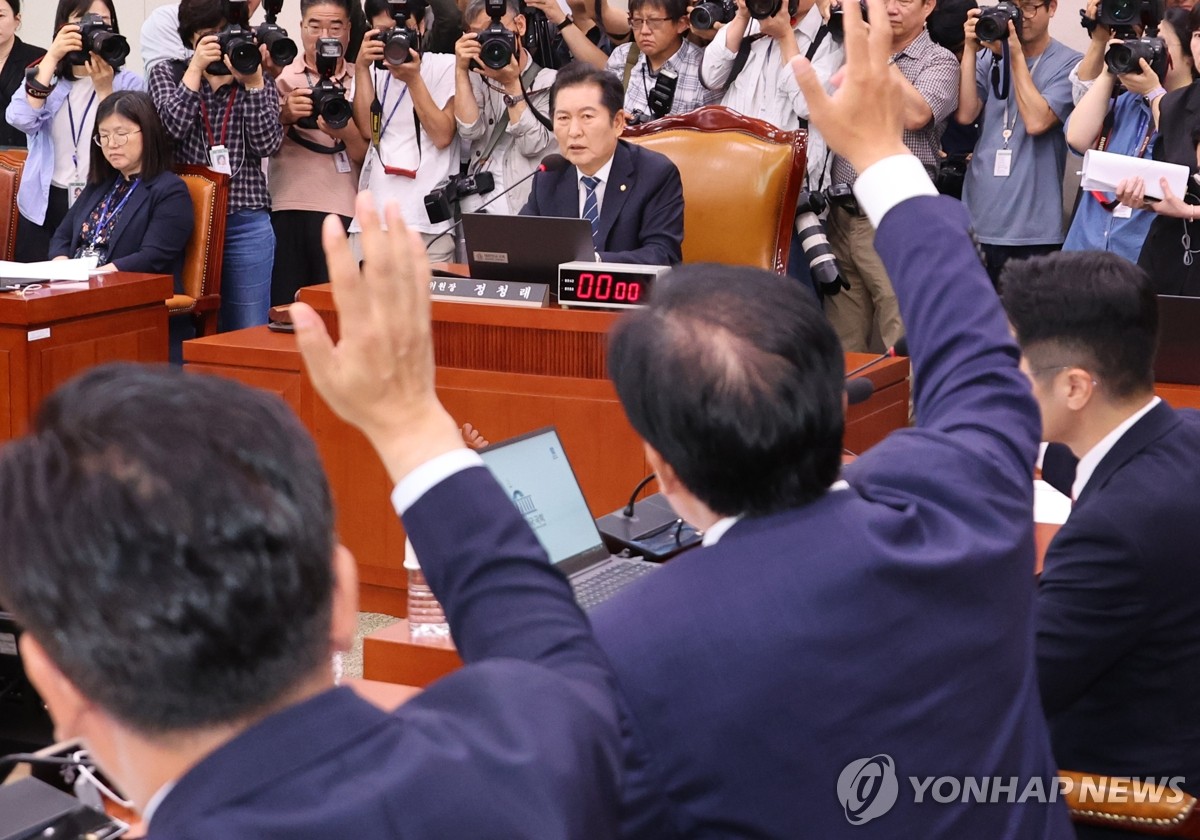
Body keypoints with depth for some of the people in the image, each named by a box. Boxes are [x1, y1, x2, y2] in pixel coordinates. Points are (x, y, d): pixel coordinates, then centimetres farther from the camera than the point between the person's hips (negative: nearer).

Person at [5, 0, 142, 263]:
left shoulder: (129, 83, 2)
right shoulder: (42, 76, 10)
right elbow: (20, 120, -11)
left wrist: (104, 89, -18)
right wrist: (52, 57, -11)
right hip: (45, 204, 2)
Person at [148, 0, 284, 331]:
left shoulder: (259, 83, 11)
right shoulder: (167, 74, 10)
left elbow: (267, 144, -4)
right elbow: (170, 128, -9)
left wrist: (253, 81, -9)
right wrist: (196, 68, -10)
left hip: (246, 225, 1)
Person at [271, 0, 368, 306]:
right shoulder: (282, 78, 8)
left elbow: (369, 156, 3)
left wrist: (345, 131, -16)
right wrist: (284, 115, -19)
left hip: (346, 214, 0)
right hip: (288, 211, 0)